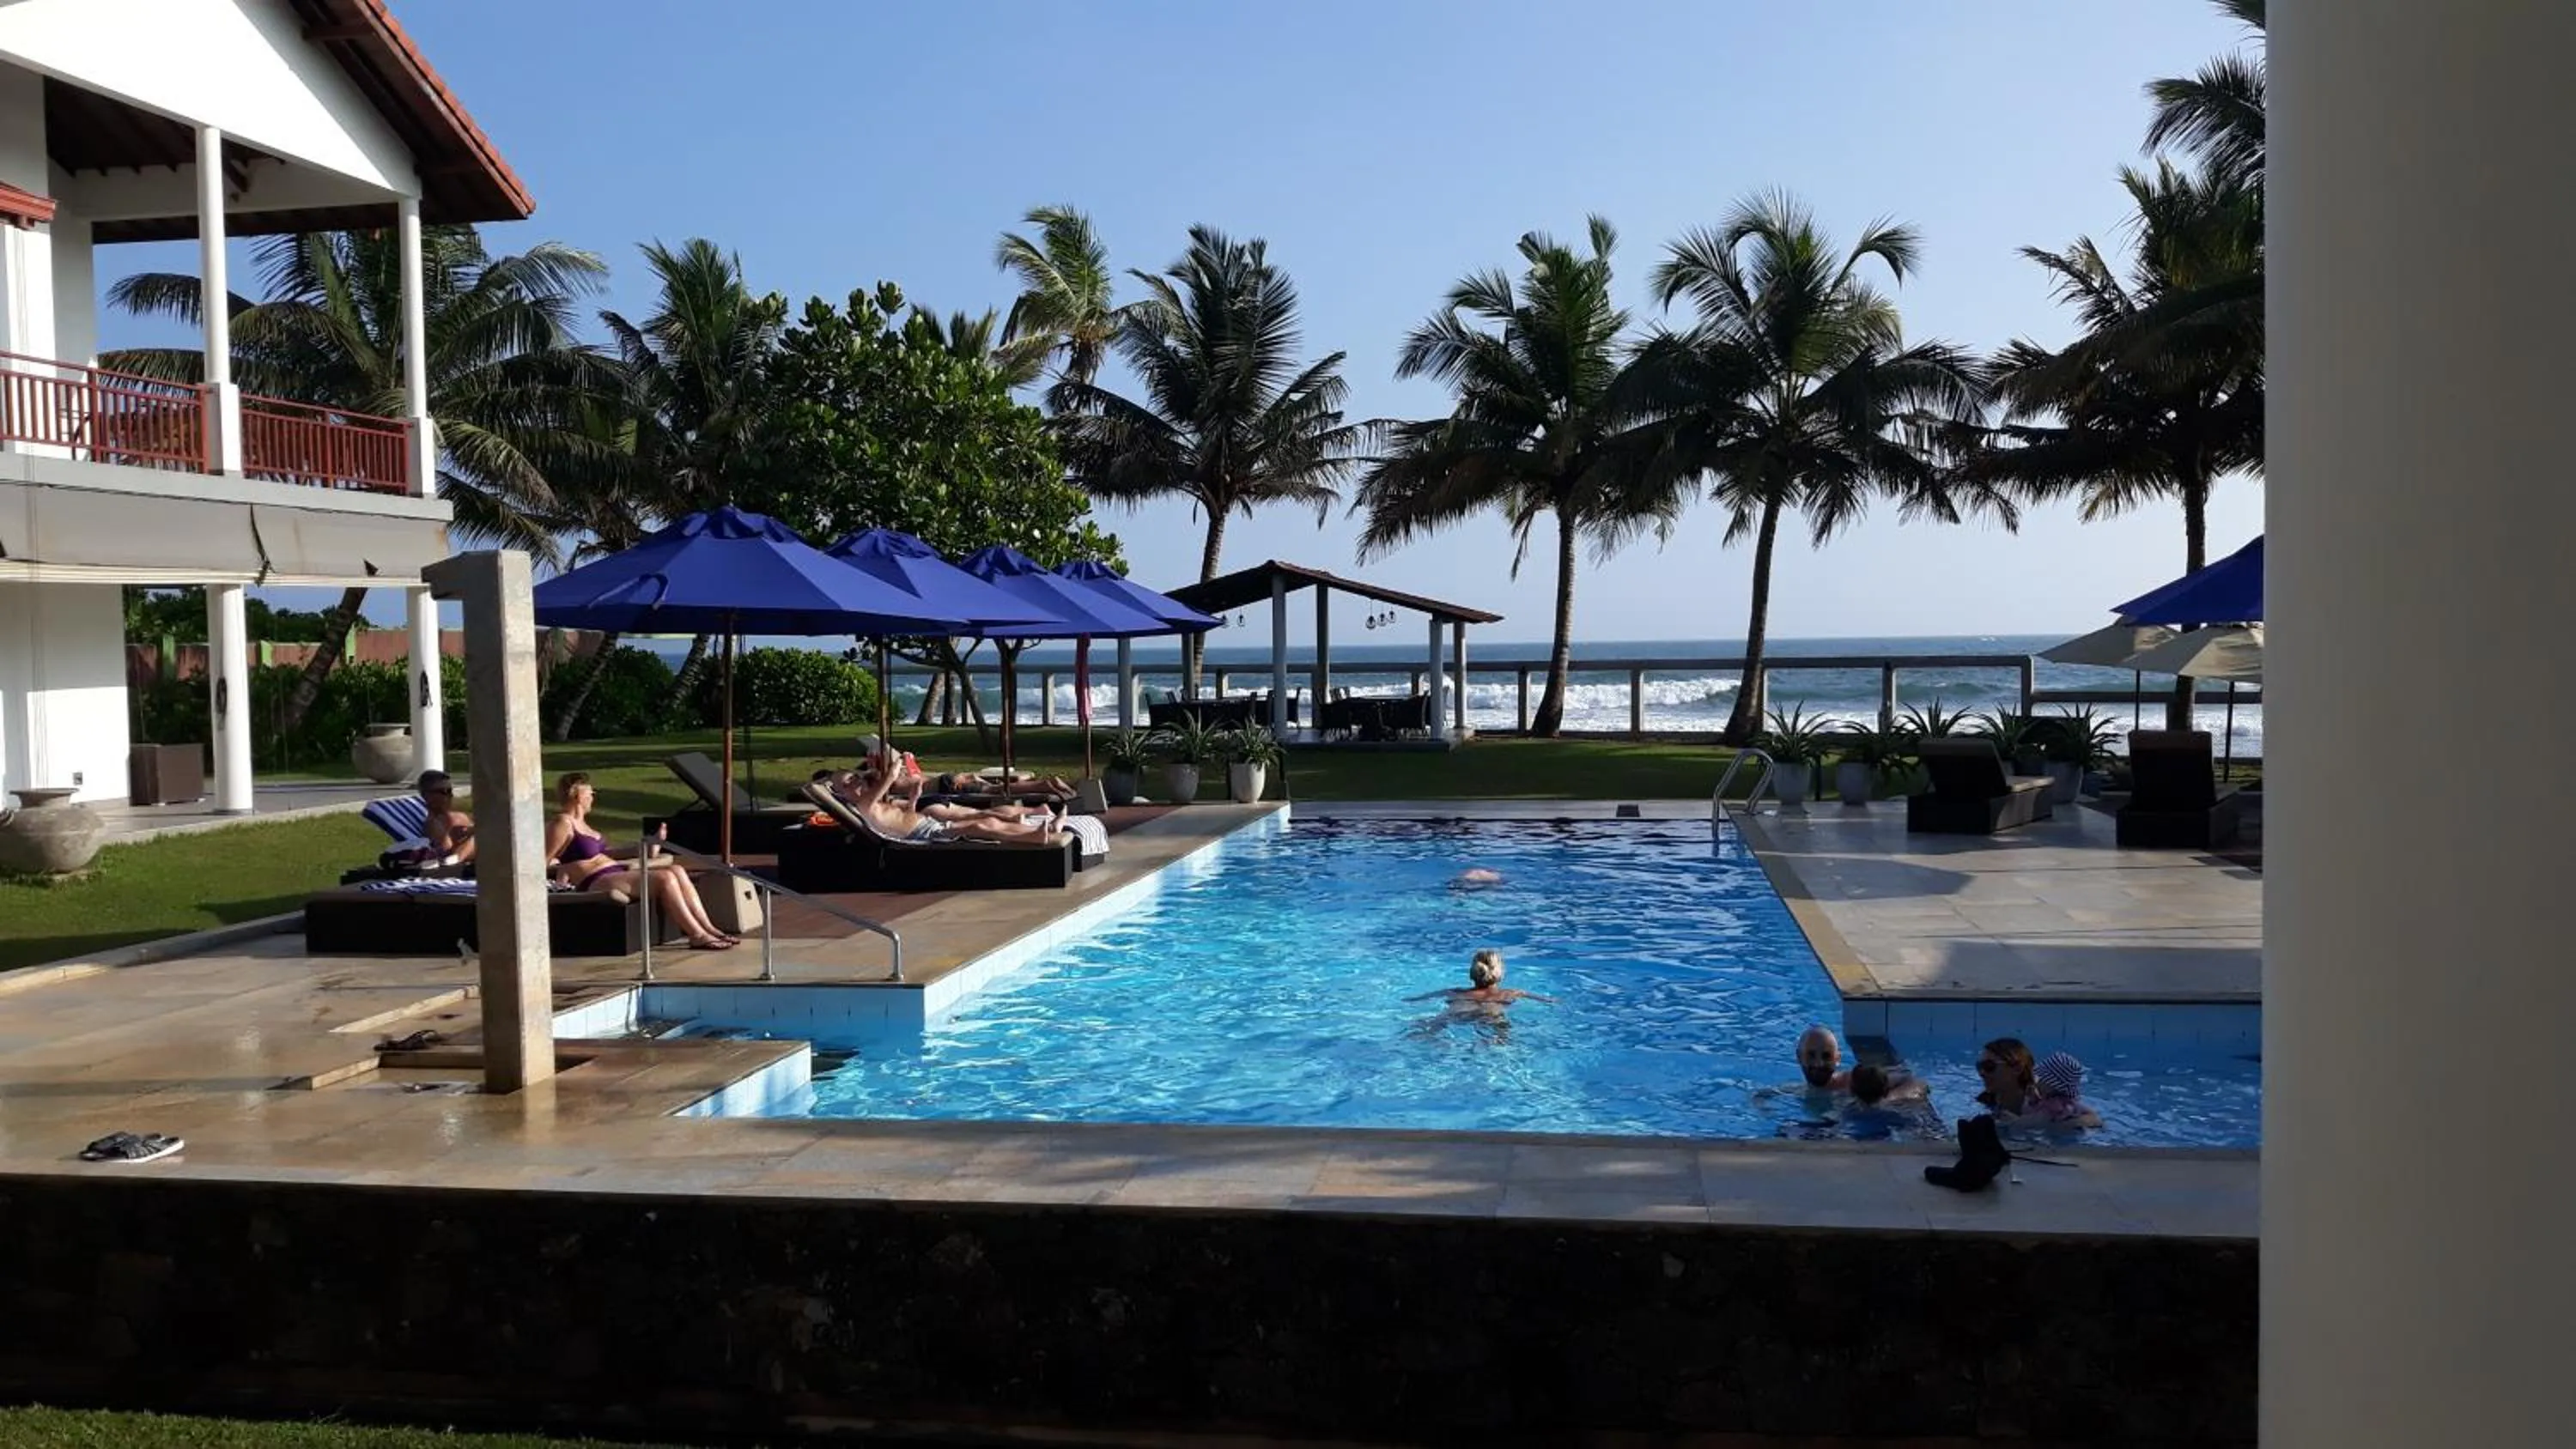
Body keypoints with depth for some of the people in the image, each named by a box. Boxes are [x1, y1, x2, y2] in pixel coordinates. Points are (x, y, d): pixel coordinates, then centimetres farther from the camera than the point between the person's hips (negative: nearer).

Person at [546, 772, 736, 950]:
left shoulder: (580, 822, 22)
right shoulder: (562, 824, -7)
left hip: (616, 871, 10)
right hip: (596, 883, -10)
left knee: (677, 871, -8)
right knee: (665, 878, -26)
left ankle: (708, 928, -13)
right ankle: (698, 936, -22)